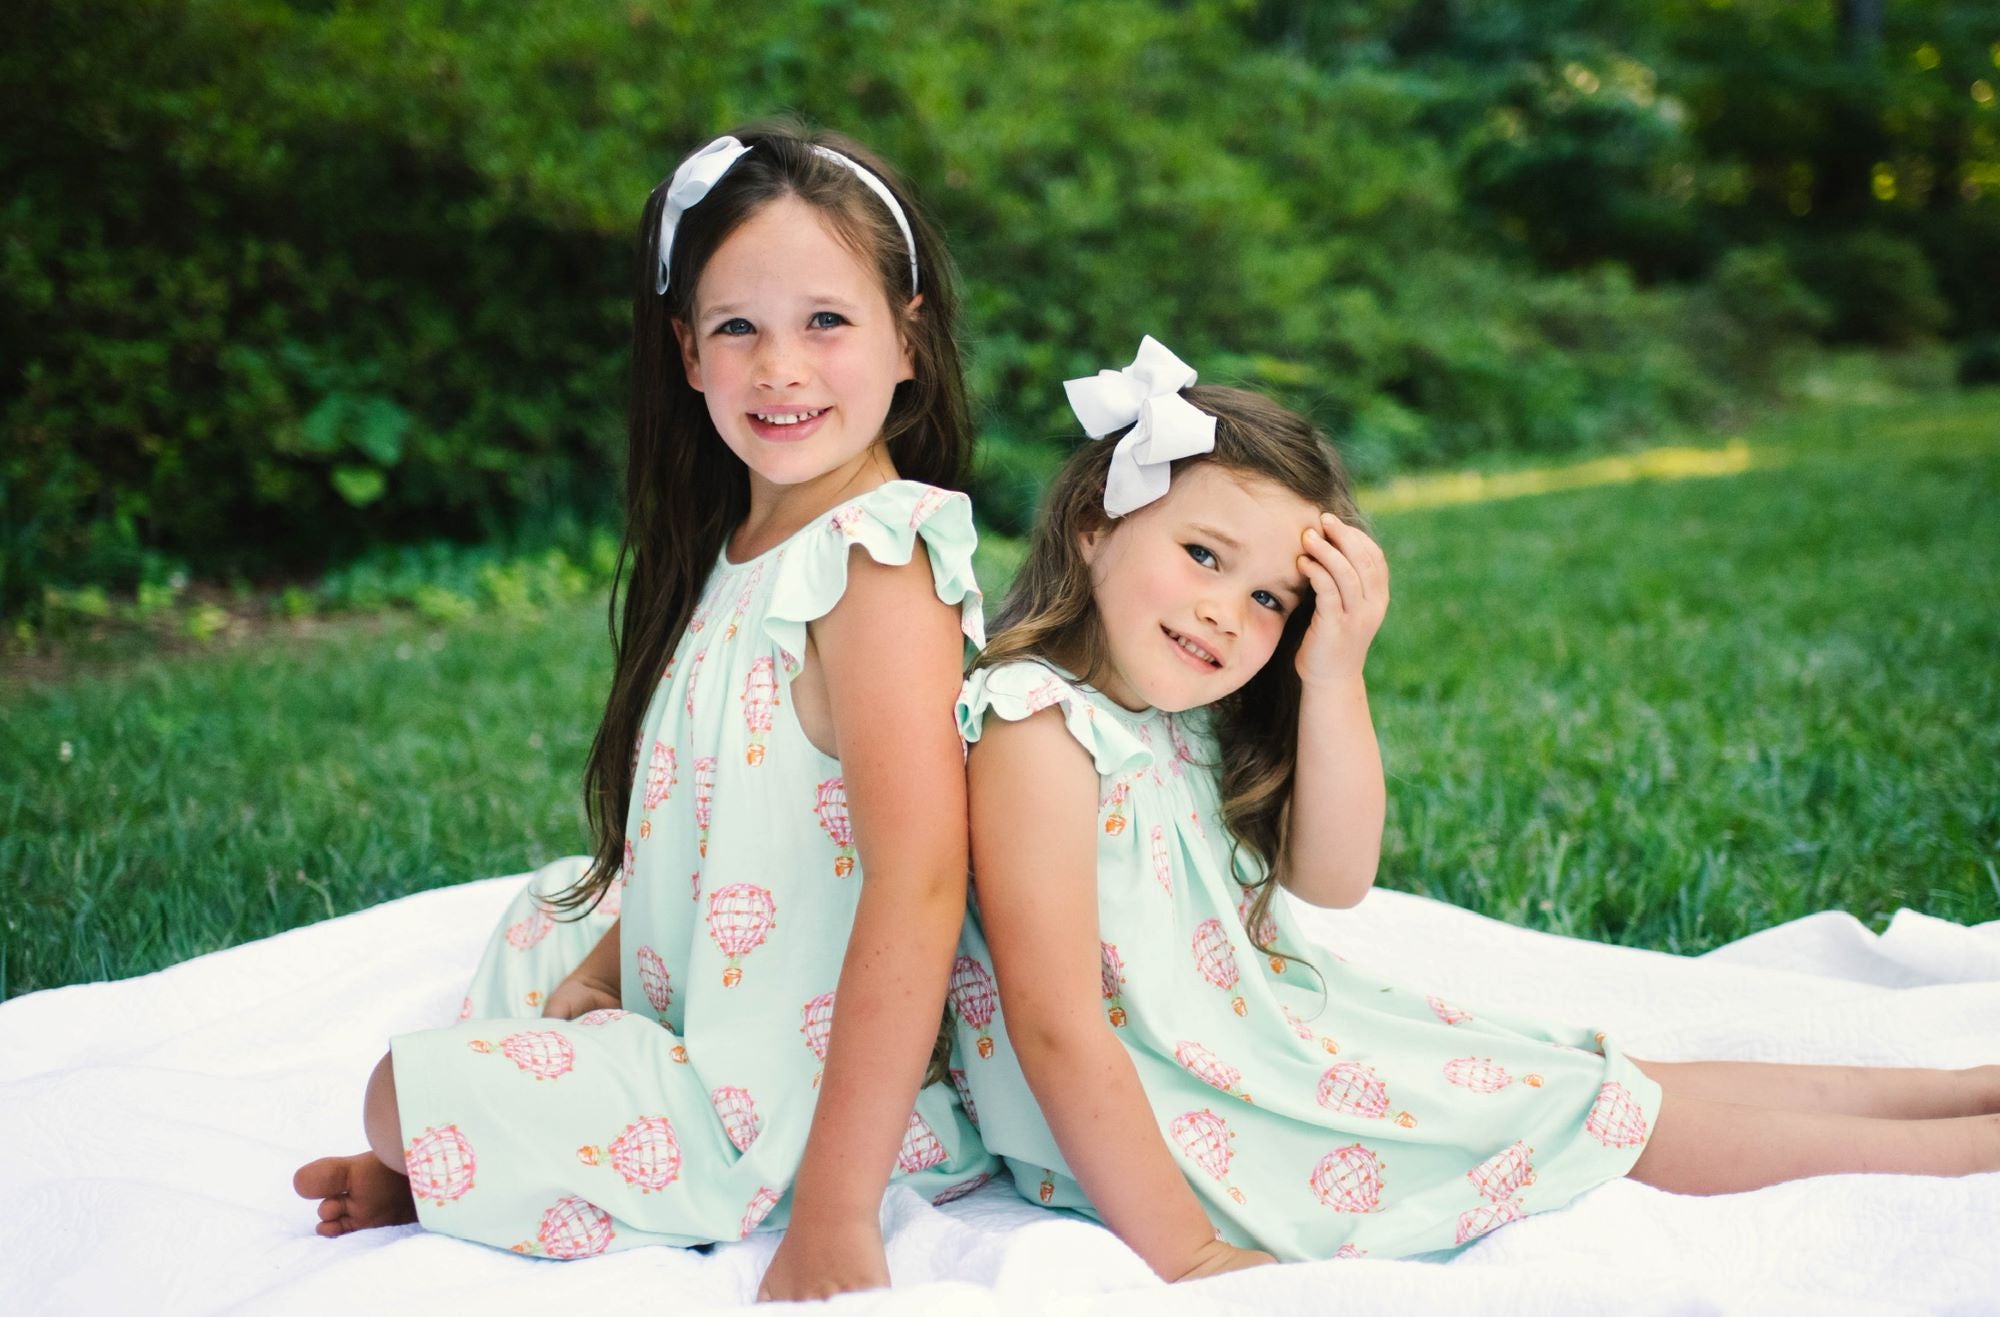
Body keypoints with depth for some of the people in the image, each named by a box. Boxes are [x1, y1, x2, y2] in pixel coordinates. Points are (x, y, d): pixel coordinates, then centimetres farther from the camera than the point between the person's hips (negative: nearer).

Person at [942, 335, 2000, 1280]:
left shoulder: (1181, 716, 6)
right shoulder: (1036, 725, -22)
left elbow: (1330, 880, -1)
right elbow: (1057, 1028, -25)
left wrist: (1334, 677, -13)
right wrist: (1183, 1254, -25)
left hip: (1260, 1037, 8)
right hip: (1152, 1138, -8)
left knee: (1610, 1085, 9)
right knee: (1612, 1122, -4)